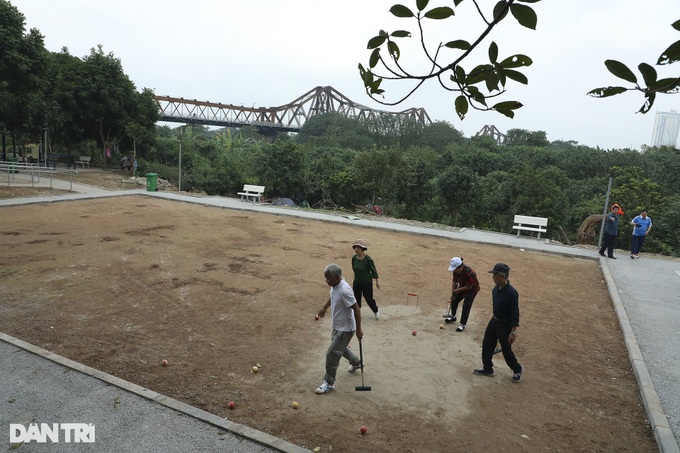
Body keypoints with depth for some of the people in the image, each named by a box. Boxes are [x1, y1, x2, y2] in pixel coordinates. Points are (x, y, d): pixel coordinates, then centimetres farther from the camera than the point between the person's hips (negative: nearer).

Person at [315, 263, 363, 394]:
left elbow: (356, 309, -28)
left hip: (345, 328, -10)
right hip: (338, 326, 10)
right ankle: (357, 363, 53)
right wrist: (324, 308, 29)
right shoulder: (334, 285, -5)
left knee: (332, 354, -4)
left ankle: (329, 383, 13)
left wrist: (358, 330, -24)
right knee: (340, 348, 29)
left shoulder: (344, 290, -33)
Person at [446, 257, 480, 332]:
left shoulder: (469, 273, -38)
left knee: (466, 306, -8)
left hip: (472, 289, -7)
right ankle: (453, 317, 35)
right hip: (462, 288, 7)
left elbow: (469, 286, -29)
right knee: (454, 301, 11)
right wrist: (452, 293, -6)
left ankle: (463, 324, 6)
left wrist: (458, 290, -21)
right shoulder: (456, 271, -18)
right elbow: (454, 281, -5)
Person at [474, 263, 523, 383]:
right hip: (494, 321, 8)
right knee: (487, 344, 15)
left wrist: (513, 332, -21)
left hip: (505, 325, -8)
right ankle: (487, 368, 33)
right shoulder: (496, 288, -5)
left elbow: (515, 314, -23)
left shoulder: (511, 293, -29)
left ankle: (518, 369, 35)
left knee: (506, 350, 8)